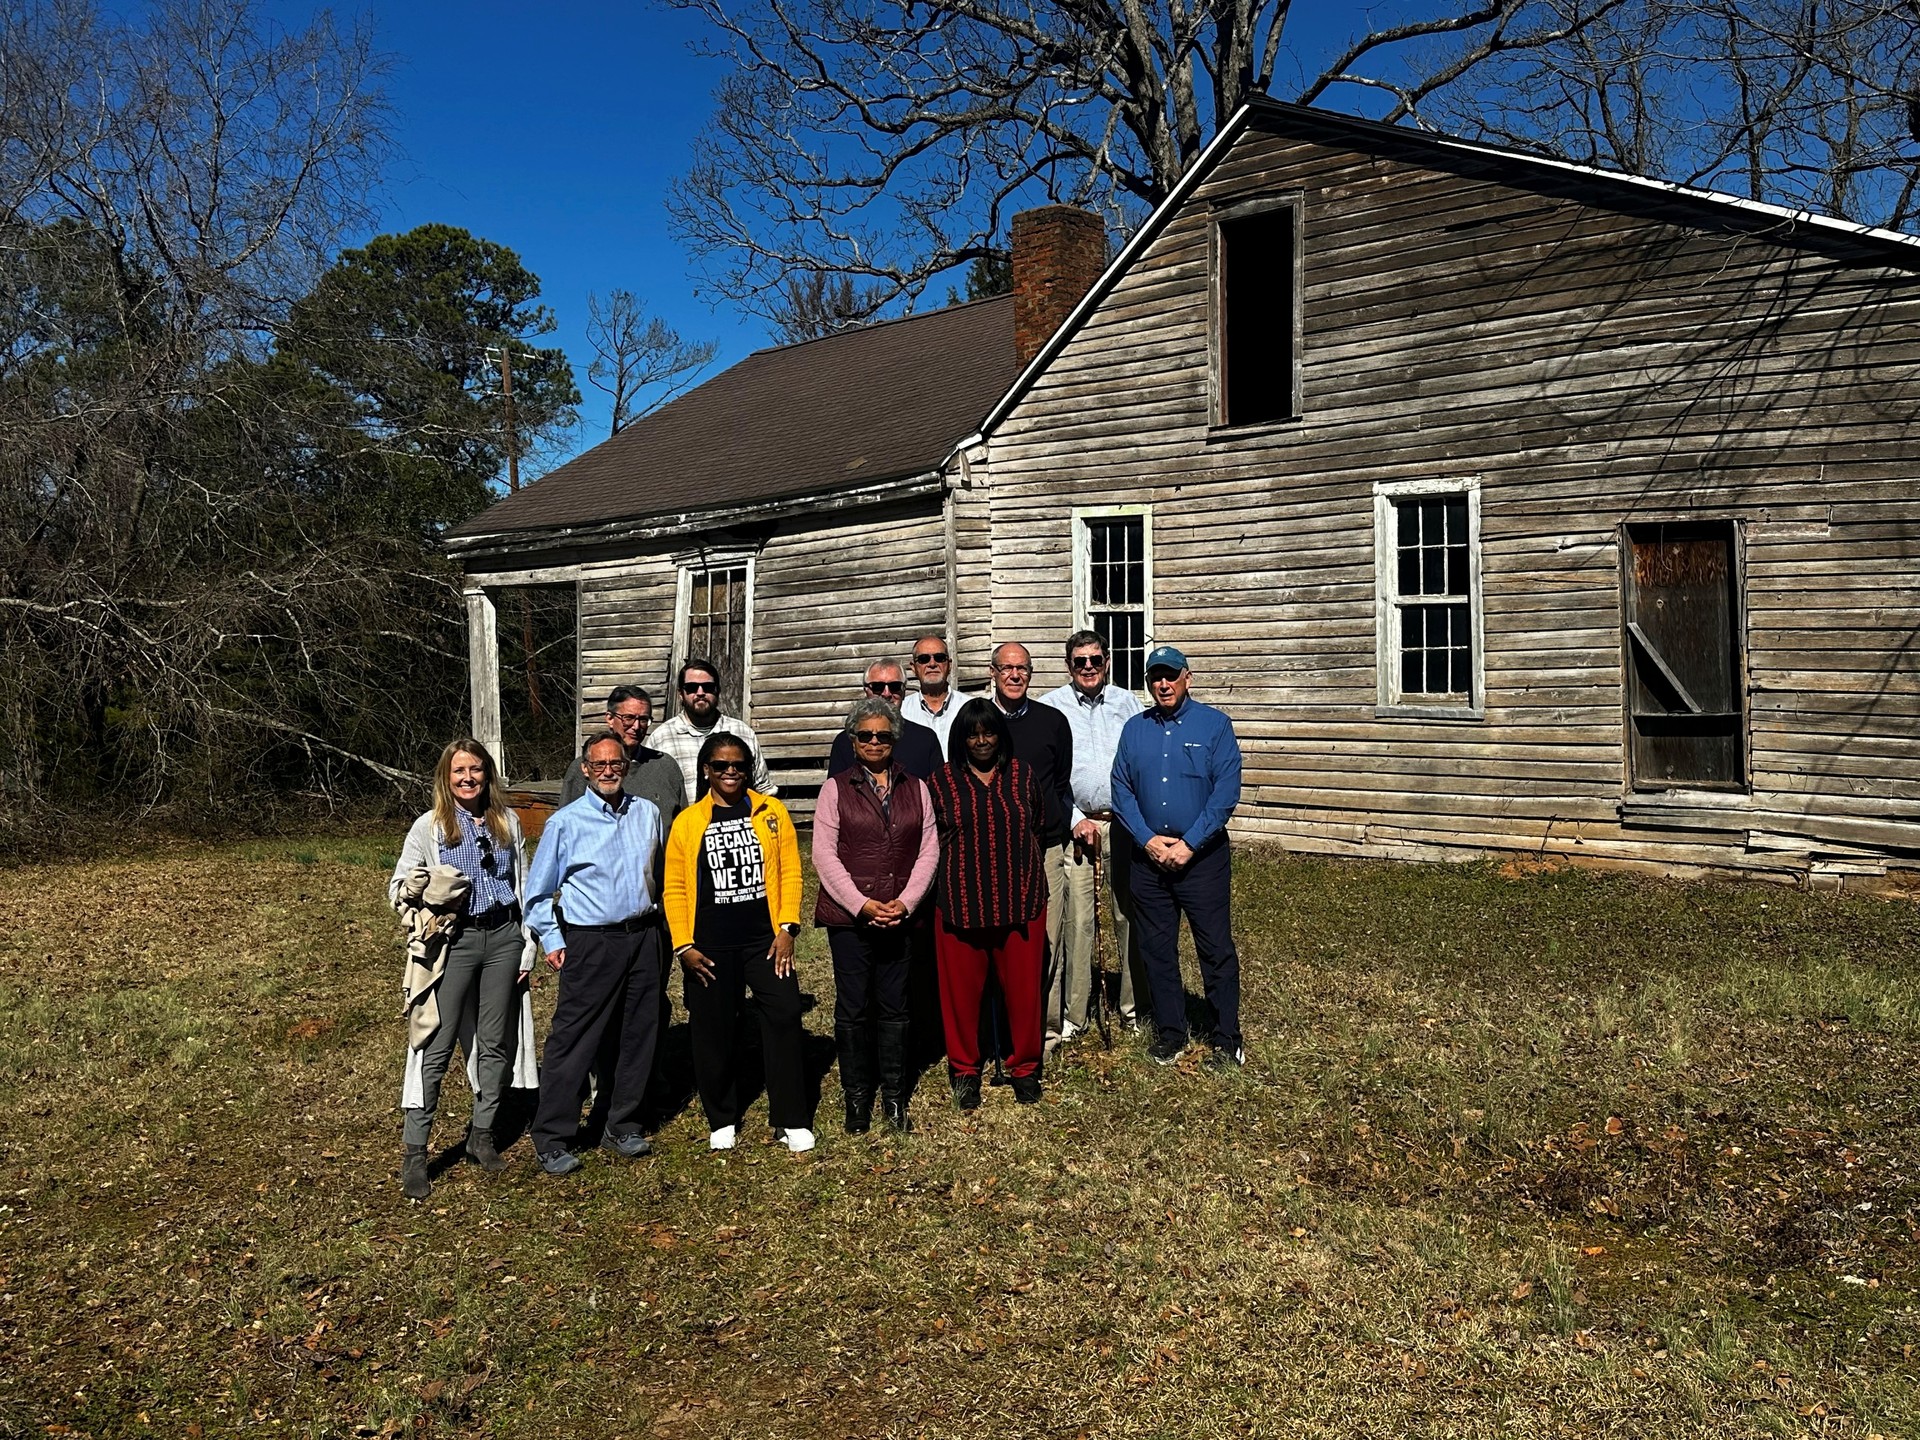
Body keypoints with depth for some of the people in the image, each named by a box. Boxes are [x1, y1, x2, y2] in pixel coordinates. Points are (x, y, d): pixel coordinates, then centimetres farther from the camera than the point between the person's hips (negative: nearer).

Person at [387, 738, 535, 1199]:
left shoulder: (508, 822, 7)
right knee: (436, 1047, -4)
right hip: (455, 941, -3)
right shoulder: (429, 827, -1)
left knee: (496, 1043, 9)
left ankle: (482, 1136, 24)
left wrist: (527, 947, 8)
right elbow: (397, 888, 3)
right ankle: (414, 1153, 5)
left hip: (503, 939, 3)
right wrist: (414, 892, -21)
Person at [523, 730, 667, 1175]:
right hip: (591, 942, -4)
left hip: (643, 937, 4)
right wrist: (552, 941, -3)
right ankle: (552, 1141, 9)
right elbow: (538, 892, 3)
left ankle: (623, 1127, 25)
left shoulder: (648, 813, 6)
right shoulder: (565, 822, -4)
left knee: (639, 1035, 10)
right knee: (572, 1042, -3)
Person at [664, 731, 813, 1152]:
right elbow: (674, 887, 3)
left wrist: (787, 927, -6)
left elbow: (790, 872, 2)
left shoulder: (772, 813, 4)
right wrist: (683, 945, -4)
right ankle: (722, 1121, 26)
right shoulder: (688, 821, 3)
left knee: (785, 1017, -6)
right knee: (712, 1030, 8)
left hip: (765, 940, 0)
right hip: (710, 947, 0)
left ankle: (791, 1120, 7)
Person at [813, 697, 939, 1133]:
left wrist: (906, 902, -7)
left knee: (894, 1007, 7)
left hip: (900, 916, 2)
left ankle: (894, 1096, 19)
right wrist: (861, 904, -12)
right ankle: (856, 1098, 17)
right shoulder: (836, 788, 2)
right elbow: (824, 854, -4)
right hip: (848, 916, -2)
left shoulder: (915, 787, 9)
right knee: (853, 1008, 4)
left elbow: (928, 850, 6)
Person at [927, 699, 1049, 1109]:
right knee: (962, 987, 6)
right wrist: (965, 861, 3)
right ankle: (964, 1070, 24)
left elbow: (1038, 828, 15)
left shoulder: (1022, 775, 7)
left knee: (1023, 985, 7)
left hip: (1020, 901, 1)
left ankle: (1025, 1067, 25)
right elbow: (929, 842, 7)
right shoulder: (941, 781, 2)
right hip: (960, 902, -1)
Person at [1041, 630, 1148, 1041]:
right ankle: (1071, 1014, 9)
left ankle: (1134, 1007, 16)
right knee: (1075, 922, -2)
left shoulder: (1128, 703, 11)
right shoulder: (1050, 707, 4)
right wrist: (1076, 820, -6)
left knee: (1130, 918, 4)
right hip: (1075, 825, -2)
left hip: (1126, 823, 2)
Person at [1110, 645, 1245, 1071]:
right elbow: (1121, 789, 5)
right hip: (1147, 856, 4)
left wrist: (1189, 844, -14)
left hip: (1202, 856, -3)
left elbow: (1227, 790, -9)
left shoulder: (1214, 724, -3)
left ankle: (1227, 1039, 12)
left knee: (1216, 950, 0)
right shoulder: (1134, 729, 8)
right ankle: (1170, 1033, 23)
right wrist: (1148, 840, -9)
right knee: (1157, 950, 10)